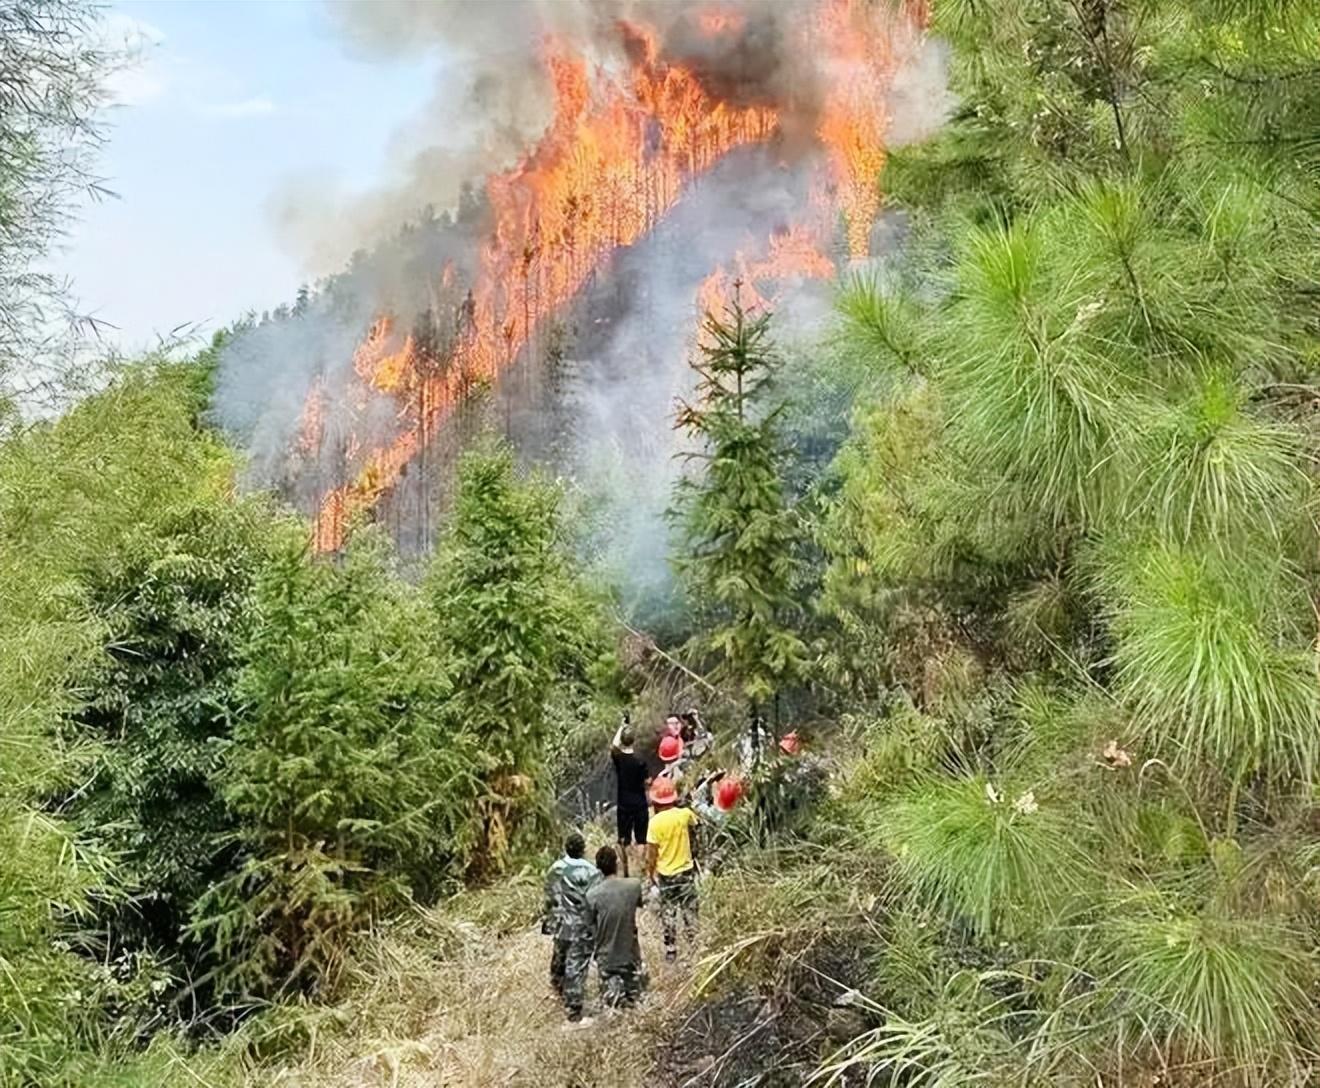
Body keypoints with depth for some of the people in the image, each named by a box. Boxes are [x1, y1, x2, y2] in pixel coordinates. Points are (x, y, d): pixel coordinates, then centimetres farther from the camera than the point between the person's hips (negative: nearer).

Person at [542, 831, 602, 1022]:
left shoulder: (555, 869, -5)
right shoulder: (592, 872, -18)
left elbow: (549, 899, 4)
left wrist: (550, 920, 19)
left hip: (561, 925, 4)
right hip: (583, 927, -4)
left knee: (560, 956, 27)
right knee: (577, 967, 2)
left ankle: (558, 985, 52)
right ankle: (574, 1008, 6)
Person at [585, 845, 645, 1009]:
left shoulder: (592, 895, -17)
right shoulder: (635, 886, -14)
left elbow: (591, 926, -6)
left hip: (606, 956, -2)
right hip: (630, 953, 2)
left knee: (608, 996, 16)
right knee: (634, 994, 25)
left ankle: (612, 985, -9)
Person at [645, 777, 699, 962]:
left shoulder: (655, 822, -17)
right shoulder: (685, 814, -9)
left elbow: (651, 853, -12)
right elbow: (694, 826, 16)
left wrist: (650, 873, 0)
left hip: (665, 874, -2)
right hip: (686, 871, 2)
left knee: (668, 913, 12)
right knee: (689, 911, 11)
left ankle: (671, 951, 18)